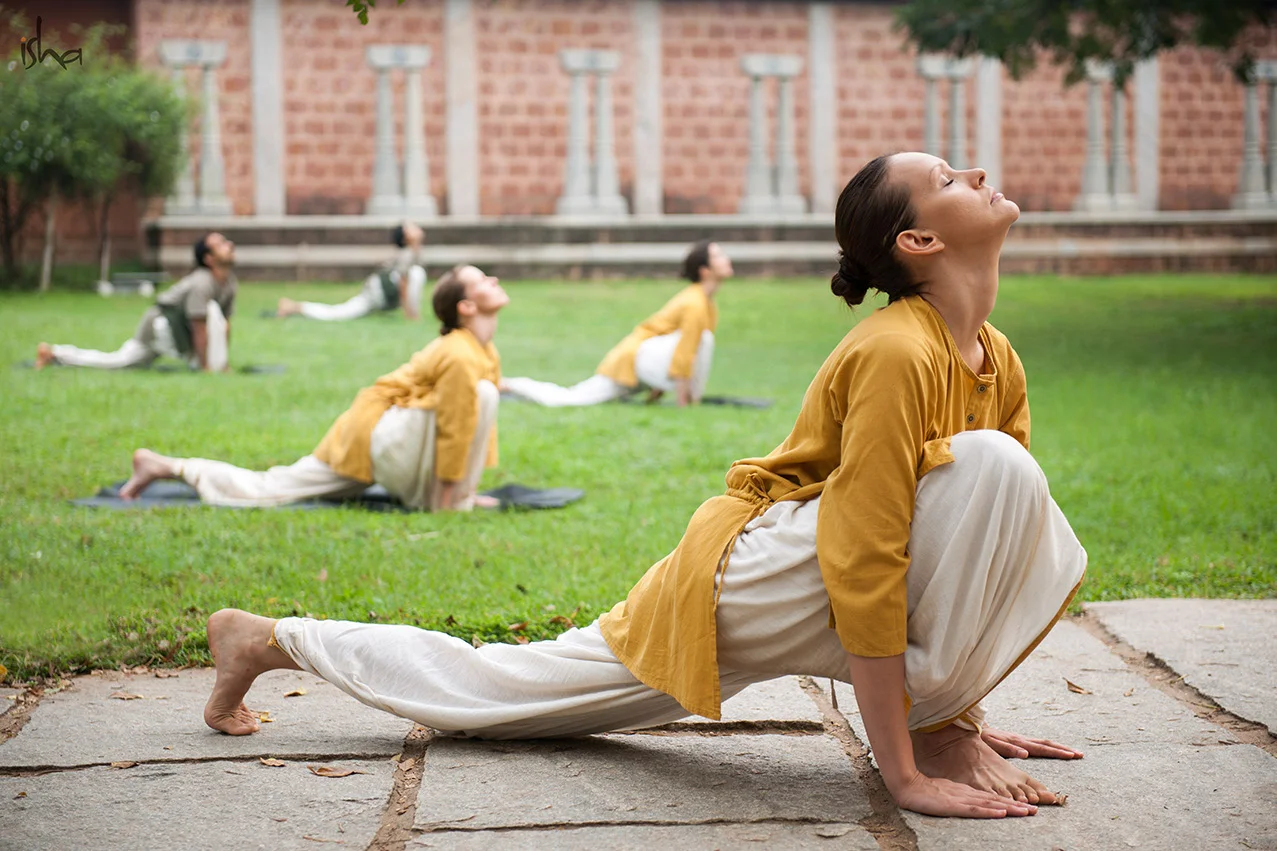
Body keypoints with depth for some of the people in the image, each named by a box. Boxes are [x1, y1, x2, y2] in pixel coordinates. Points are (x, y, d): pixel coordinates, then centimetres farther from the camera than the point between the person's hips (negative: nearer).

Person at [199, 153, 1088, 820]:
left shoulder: (1002, 364, 4)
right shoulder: (895, 353, -24)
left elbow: (983, 548, 13)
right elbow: (863, 565, -27)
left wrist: (968, 712, 10)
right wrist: (904, 771, -26)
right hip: (754, 571, -9)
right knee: (996, 470, -24)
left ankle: (269, 638, 24)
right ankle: (933, 728, -11)